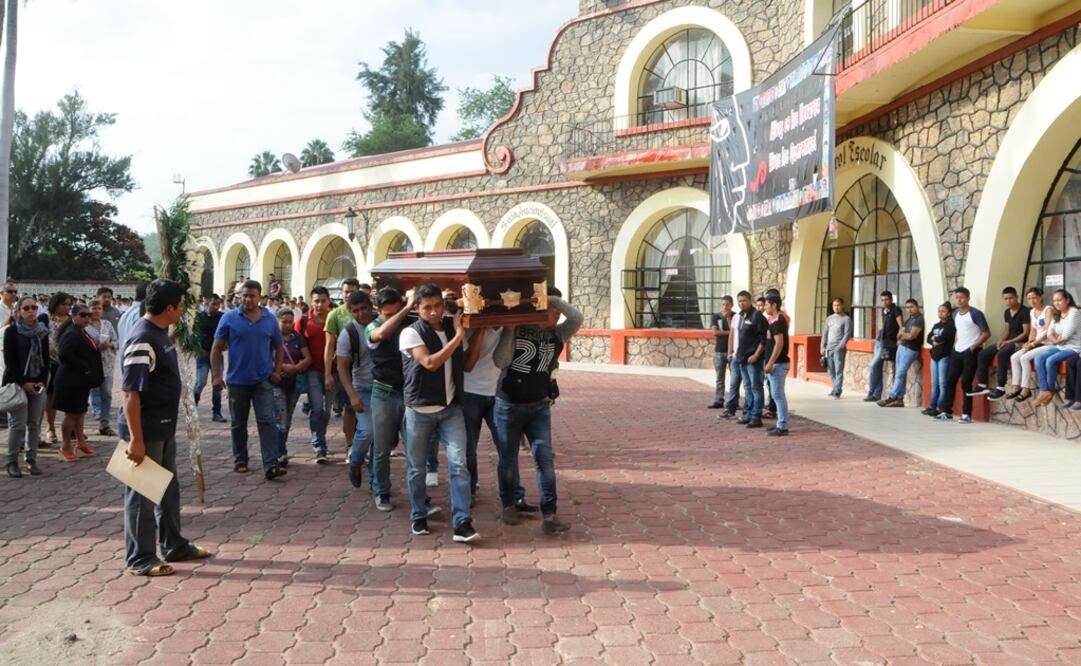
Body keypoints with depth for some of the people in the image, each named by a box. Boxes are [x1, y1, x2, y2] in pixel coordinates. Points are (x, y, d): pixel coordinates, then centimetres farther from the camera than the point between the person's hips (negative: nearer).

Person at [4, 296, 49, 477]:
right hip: (17, 383, -4)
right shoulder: (11, 331, -3)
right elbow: (9, 360, -7)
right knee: (18, 423, -8)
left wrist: (42, 380, -2)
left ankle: (32, 460, 10)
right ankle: (12, 461, 2)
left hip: (38, 383, 4)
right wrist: (23, 383, -12)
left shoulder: (42, 331, 9)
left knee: (35, 423, 4)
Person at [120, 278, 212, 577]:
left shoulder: (160, 332, 9)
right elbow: (130, 392, -25)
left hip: (164, 428, 10)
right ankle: (140, 559, 15)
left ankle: (174, 546, 33)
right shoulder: (142, 340, -22)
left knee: (168, 489, 19)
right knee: (142, 494, 2)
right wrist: (135, 440, -26)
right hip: (146, 431, -10)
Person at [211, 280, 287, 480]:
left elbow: (278, 347, 11)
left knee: (267, 421, -9)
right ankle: (240, 461, 29)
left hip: (263, 380, 0)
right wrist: (216, 375, -7)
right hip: (237, 380, 0)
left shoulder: (270, 319, 3)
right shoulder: (229, 318, -2)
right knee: (238, 424, 13)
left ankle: (271, 465, -12)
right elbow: (216, 348, -1)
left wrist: (277, 371, -1)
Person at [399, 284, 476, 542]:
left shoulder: (452, 327, 6)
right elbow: (430, 363, -21)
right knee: (416, 467, 10)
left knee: (459, 464, -8)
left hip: (451, 408, 3)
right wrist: (458, 336, -18)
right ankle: (419, 516, 29)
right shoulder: (411, 333, -8)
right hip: (420, 410, -2)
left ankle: (462, 523, -5)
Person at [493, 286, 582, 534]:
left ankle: (549, 515, -5)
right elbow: (500, 361, -15)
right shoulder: (516, 330, -8)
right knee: (508, 459, 10)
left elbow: (577, 318, -16)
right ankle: (511, 504, 30)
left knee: (544, 457, -7)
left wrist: (554, 299, -20)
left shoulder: (557, 334, 0)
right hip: (508, 405, -2)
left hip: (539, 407, 2)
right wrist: (509, 331, -20)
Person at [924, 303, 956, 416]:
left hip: (945, 356, -7)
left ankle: (940, 408, -7)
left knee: (942, 383, -7)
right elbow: (928, 338, 10)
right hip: (934, 356, 8)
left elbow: (942, 338, -18)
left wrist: (934, 338, 2)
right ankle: (932, 406, 12)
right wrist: (935, 342, -10)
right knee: (934, 383, 9)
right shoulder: (936, 325, 18)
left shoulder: (950, 325, -6)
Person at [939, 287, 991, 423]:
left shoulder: (975, 314, -10)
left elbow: (986, 333, -12)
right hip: (957, 352, 7)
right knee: (950, 380, 5)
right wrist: (955, 345, 13)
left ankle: (967, 414, 0)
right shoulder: (955, 313, 12)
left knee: (966, 383, -7)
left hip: (970, 352, -7)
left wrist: (973, 347, -16)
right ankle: (947, 411, 12)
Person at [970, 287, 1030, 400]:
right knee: (983, 354, -4)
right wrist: (1001, 340, -3)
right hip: (1008, 341, 9)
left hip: (1020, 342, -9)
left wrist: (1008, 341, -19)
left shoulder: (1025, 311, -13)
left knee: (1001, 354, -35)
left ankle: (1000, 388, -31)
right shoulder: (1007, 312, 12)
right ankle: (982, 386, 0)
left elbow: (1026, 333, -16)